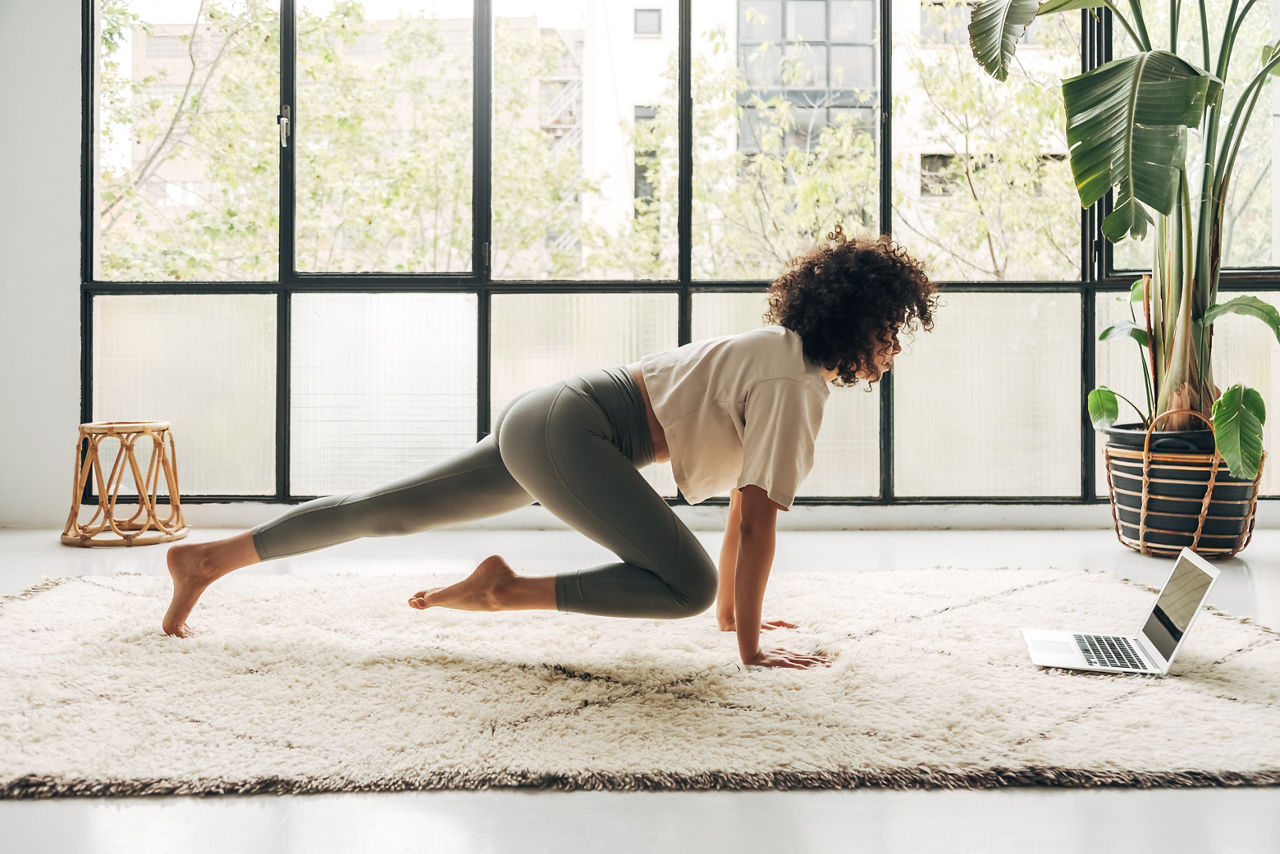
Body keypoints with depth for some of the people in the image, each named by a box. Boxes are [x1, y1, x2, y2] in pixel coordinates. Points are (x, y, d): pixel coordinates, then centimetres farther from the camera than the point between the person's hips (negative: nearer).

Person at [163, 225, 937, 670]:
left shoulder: (781, 352, 16)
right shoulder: (794, 385, -12)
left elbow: (745, 499, 21)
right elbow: (757, 517, -17)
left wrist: (735, 609, 22)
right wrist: (750, 645, -12)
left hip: (542, 422, 9)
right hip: (568, 432, -9)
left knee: (386, 512, 14)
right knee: (686, 585, -18)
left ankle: (206, 559, 22)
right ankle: (509, 591, -12)